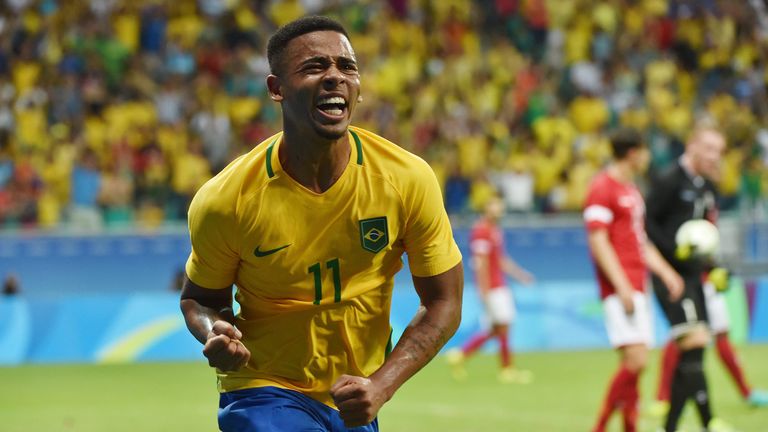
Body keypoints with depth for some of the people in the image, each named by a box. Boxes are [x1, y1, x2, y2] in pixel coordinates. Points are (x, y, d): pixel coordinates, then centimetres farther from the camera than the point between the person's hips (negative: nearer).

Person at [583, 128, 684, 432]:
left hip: (637, 289, 9)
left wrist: (666, 273, 16)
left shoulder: (631, 190, 20)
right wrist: (622, 287, -21)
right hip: (620, 291, -9)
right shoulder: (603, 188, -9)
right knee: (635, 360, -17)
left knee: (635, 365, 6)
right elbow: (598, 242, -15)